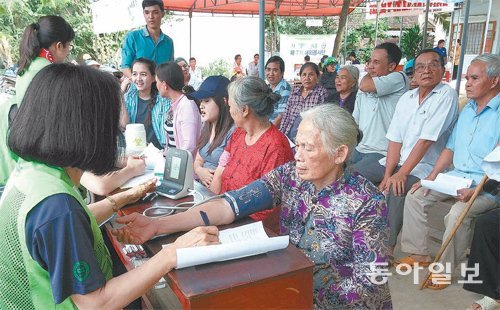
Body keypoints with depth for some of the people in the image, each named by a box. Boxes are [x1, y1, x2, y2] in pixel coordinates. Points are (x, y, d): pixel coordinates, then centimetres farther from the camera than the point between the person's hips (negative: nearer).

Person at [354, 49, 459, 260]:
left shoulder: (446, 95, -11)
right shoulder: (406, 98, 8)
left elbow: (426, 140, -19)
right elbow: (395, 140, 1)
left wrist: (401, 174, -22)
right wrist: (387, 175, -10)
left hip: (425, 166, -7)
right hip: (397, 161, 7)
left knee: (396, 191, -33)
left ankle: (388, 247, -18)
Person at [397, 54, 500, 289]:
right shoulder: (467, 109, 13)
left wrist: (475, 190, -28)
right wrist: (432, 176, 4)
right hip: (456, 176, 8)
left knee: (457, 213, -31)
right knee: (415, 196, -5)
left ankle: (445, 268, -11)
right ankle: (418, 253, 5)